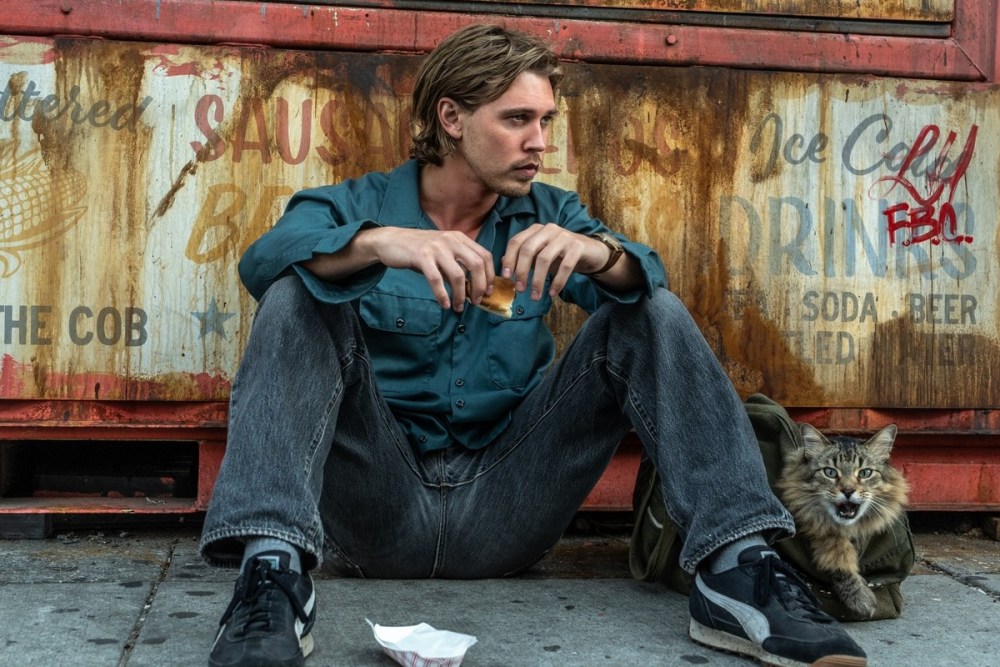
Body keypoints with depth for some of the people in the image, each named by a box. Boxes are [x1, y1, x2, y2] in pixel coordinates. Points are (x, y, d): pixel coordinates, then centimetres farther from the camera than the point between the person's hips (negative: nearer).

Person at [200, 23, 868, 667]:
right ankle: (273, 572, -36)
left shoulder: (550, 215, 12)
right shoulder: (355, 207, 3)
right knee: (300, 298, -21)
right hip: (378, 498, -2)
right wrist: (380, 243, -38)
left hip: (503, 506, 2)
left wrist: (598, 251, -30)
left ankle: (735, 571, -22)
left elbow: (643, 284, -6)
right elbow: (265, 259, -18)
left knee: (652, 314, -9)